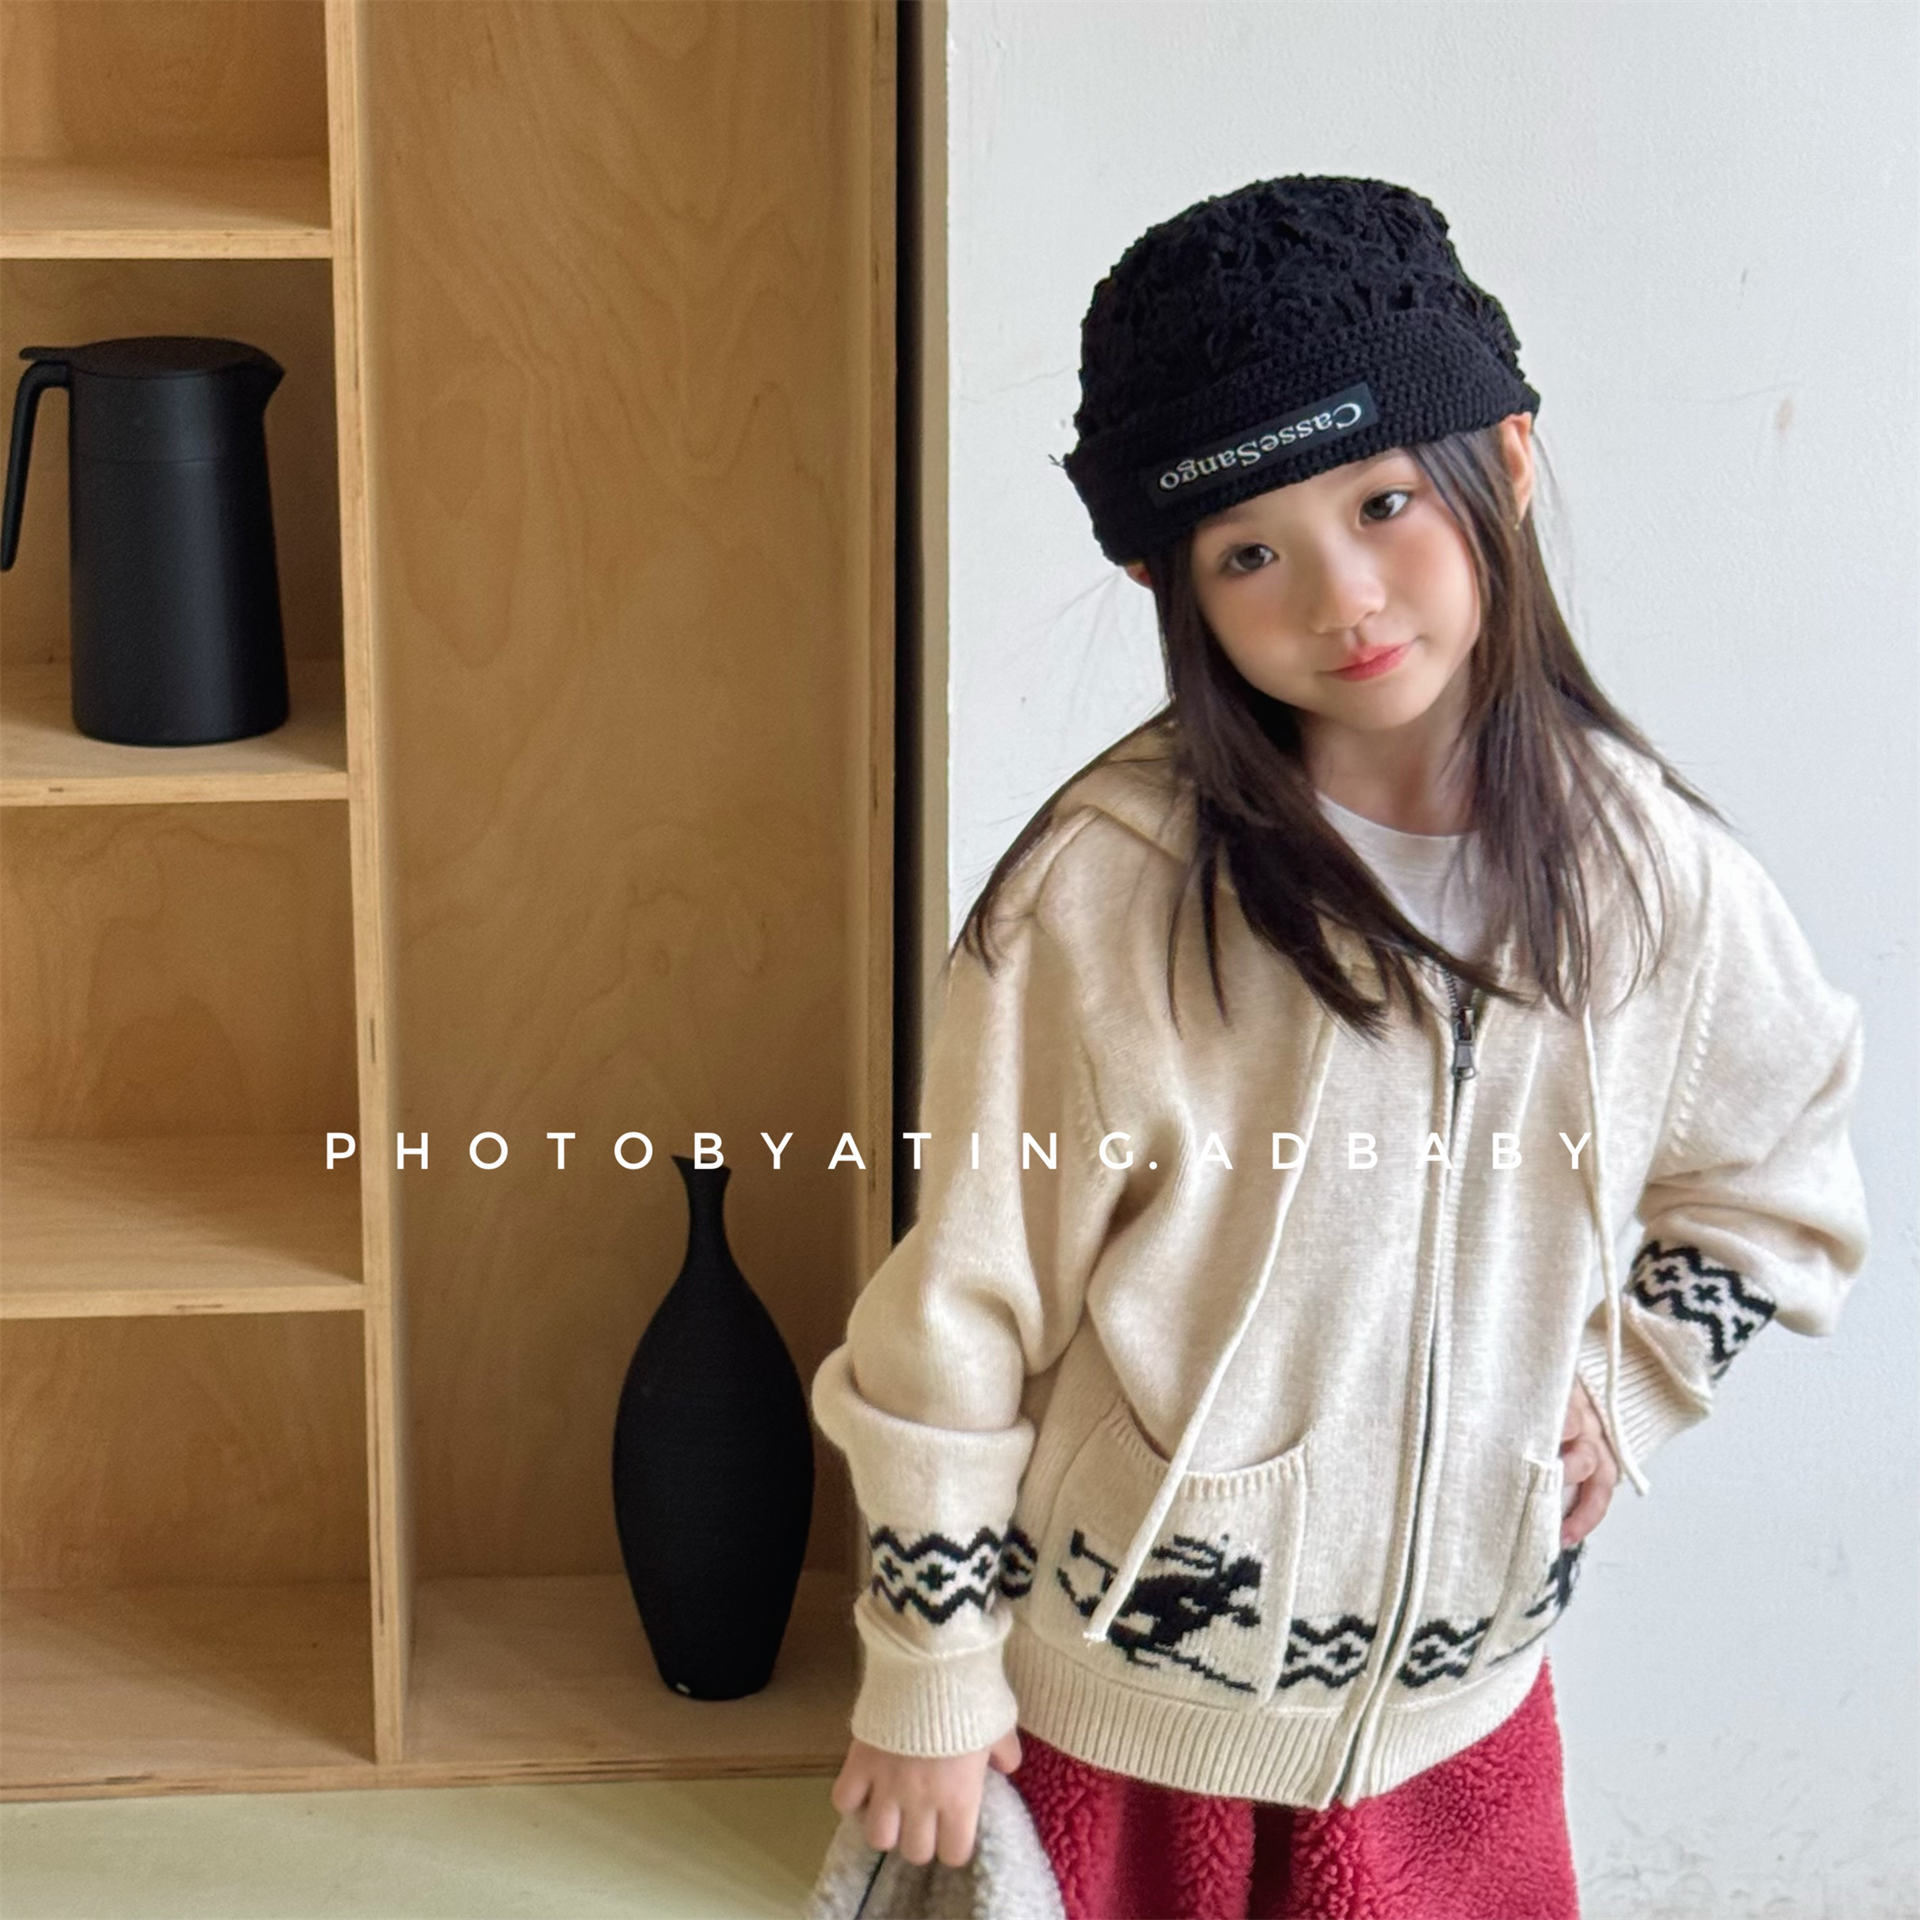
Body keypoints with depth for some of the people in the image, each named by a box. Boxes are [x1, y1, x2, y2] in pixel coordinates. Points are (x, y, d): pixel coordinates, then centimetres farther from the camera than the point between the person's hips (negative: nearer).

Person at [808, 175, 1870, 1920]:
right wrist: (927, 1676, -6)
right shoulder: (1103, 890, -18)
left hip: (1460, 1703, 3)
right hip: (1115, 1706, -3)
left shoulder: (1644, 865, -7)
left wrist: (1619, 1390, -1)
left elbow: (1781, 1193, 11)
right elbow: (962, 1316, -11)